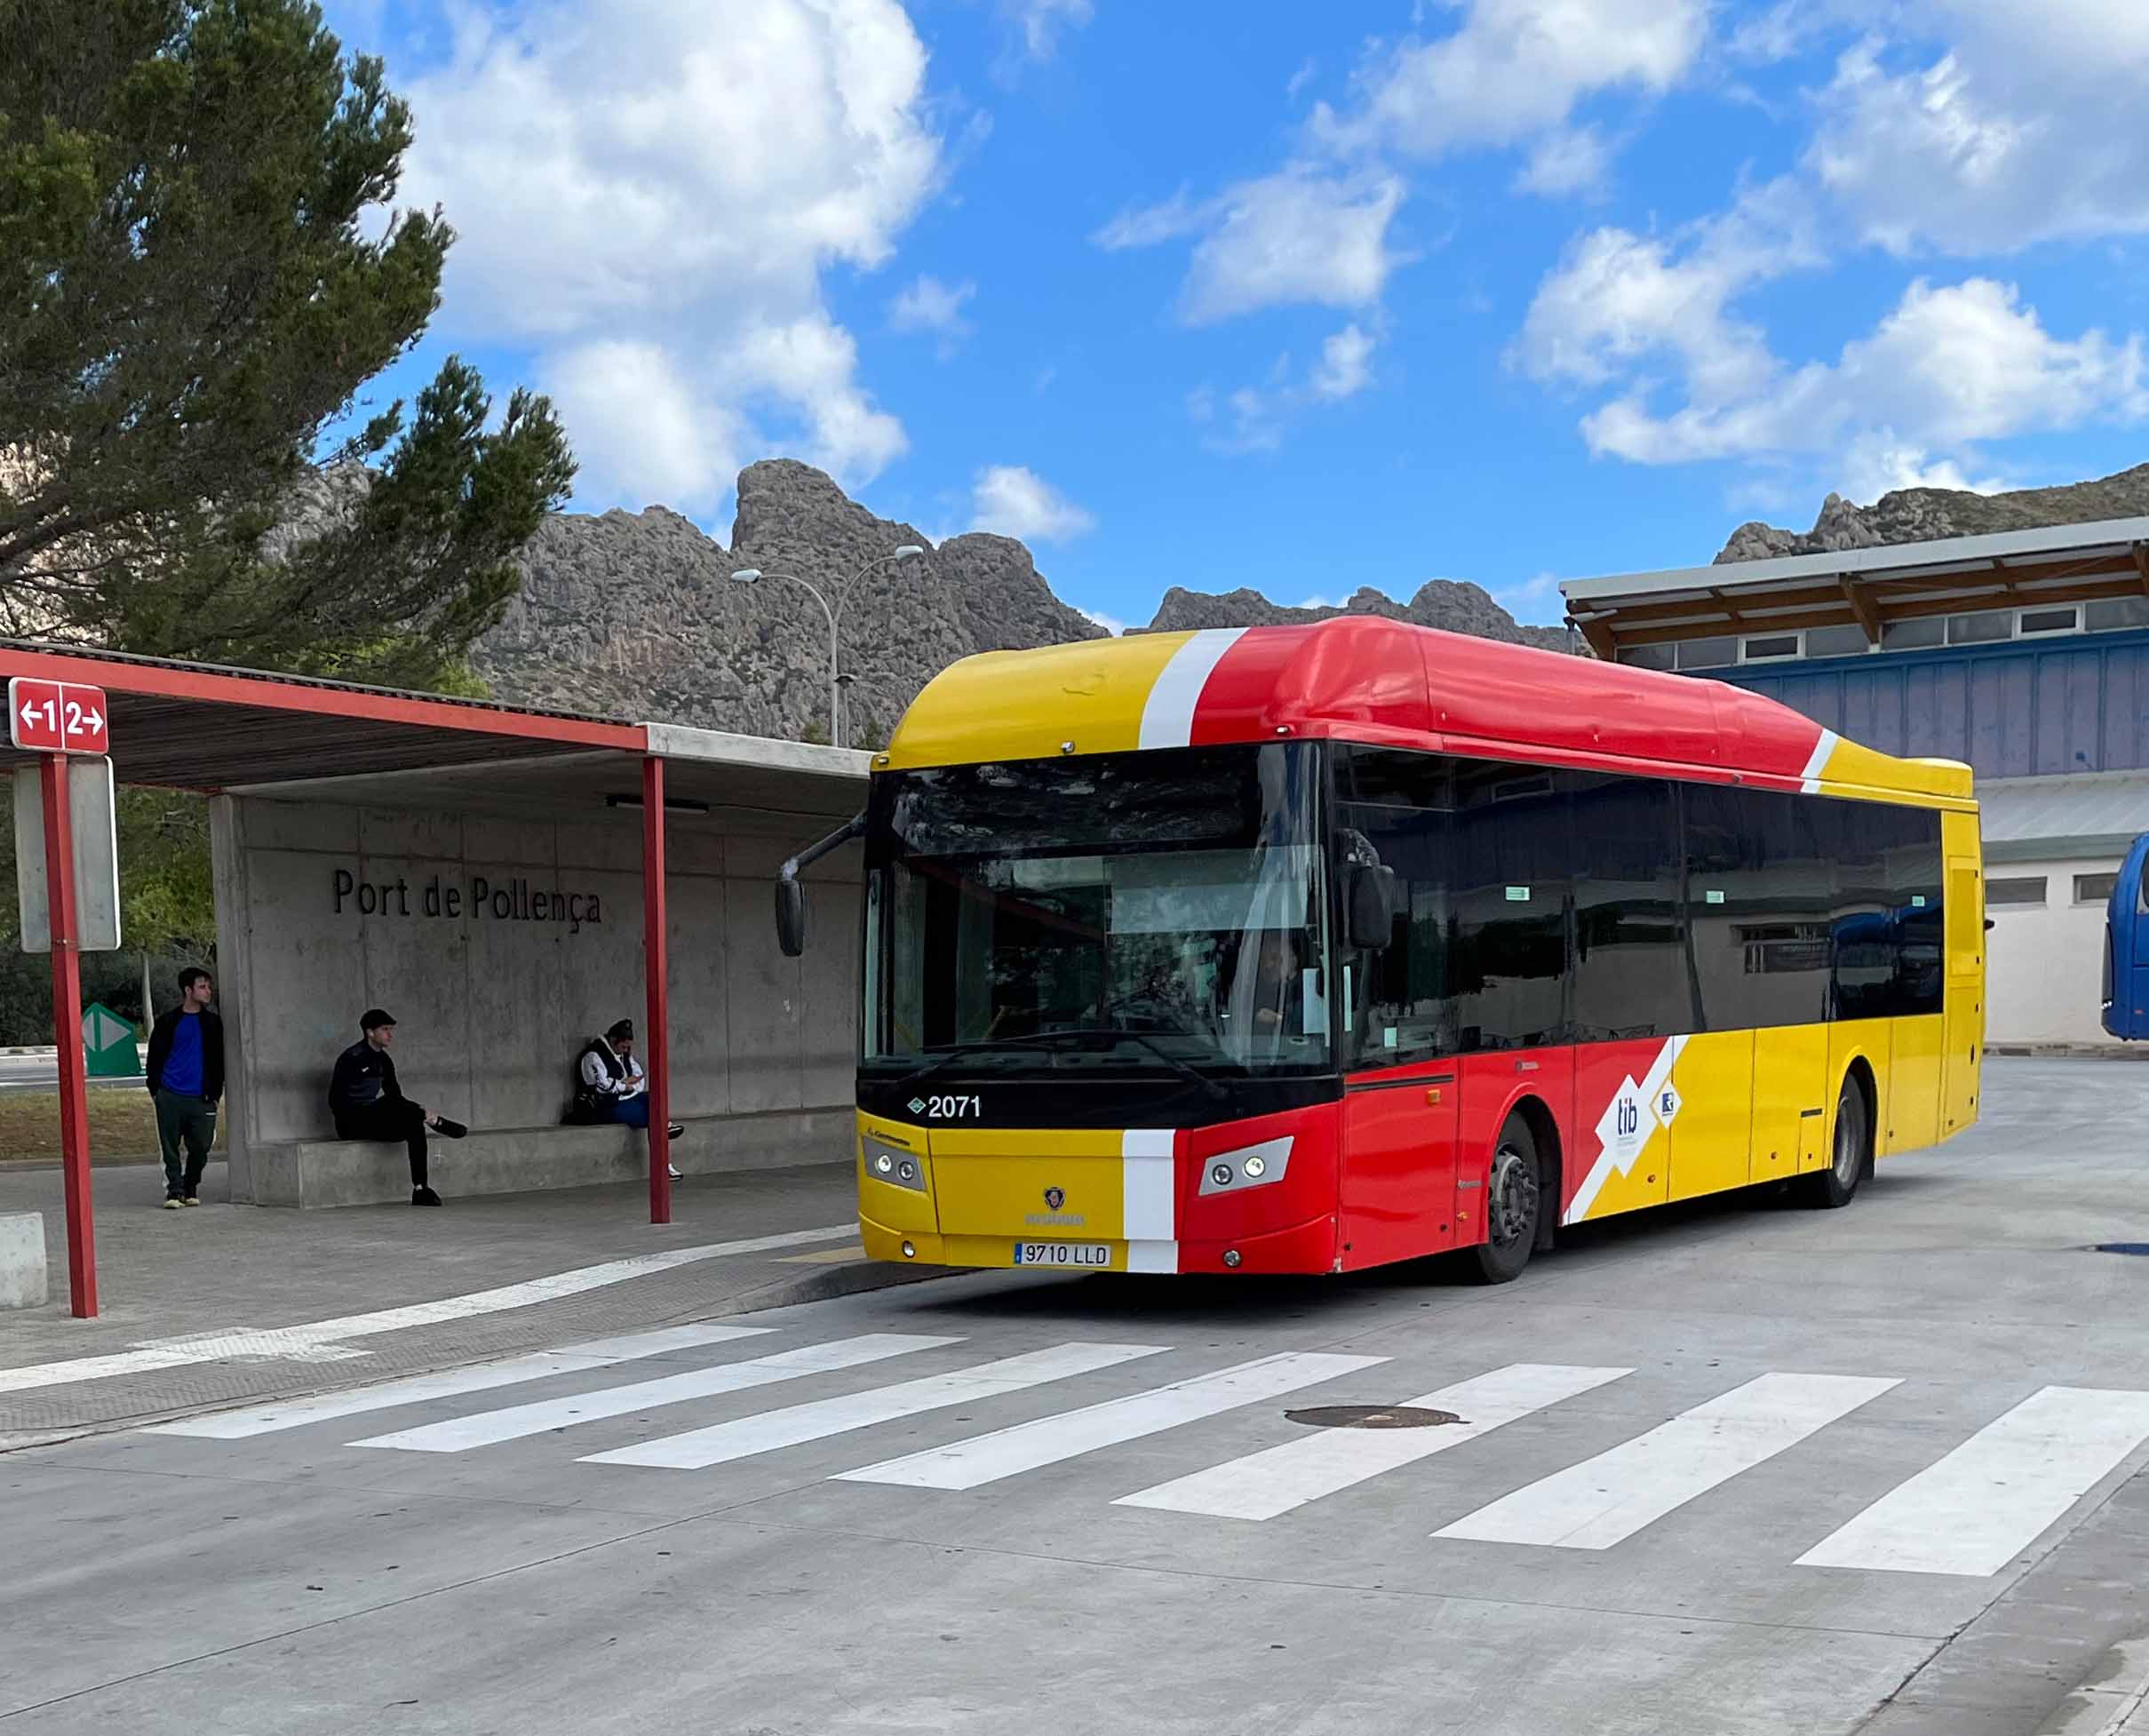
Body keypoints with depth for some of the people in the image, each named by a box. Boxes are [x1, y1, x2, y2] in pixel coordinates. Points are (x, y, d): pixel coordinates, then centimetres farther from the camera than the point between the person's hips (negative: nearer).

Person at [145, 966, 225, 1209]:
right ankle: (174, 1190, 2)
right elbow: (155, 1056, 9)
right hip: (170, 1096, -2)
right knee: (170, 1146, -3)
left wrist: (215, 1093, 9)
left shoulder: (213, 1023, 10)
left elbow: (218, 1060, 15)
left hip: (201, 1098, 2)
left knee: (200, 1147, 2)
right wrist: (155, 1089, 4)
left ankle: (191, 1189, 19)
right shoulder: (168, 1021, 4)